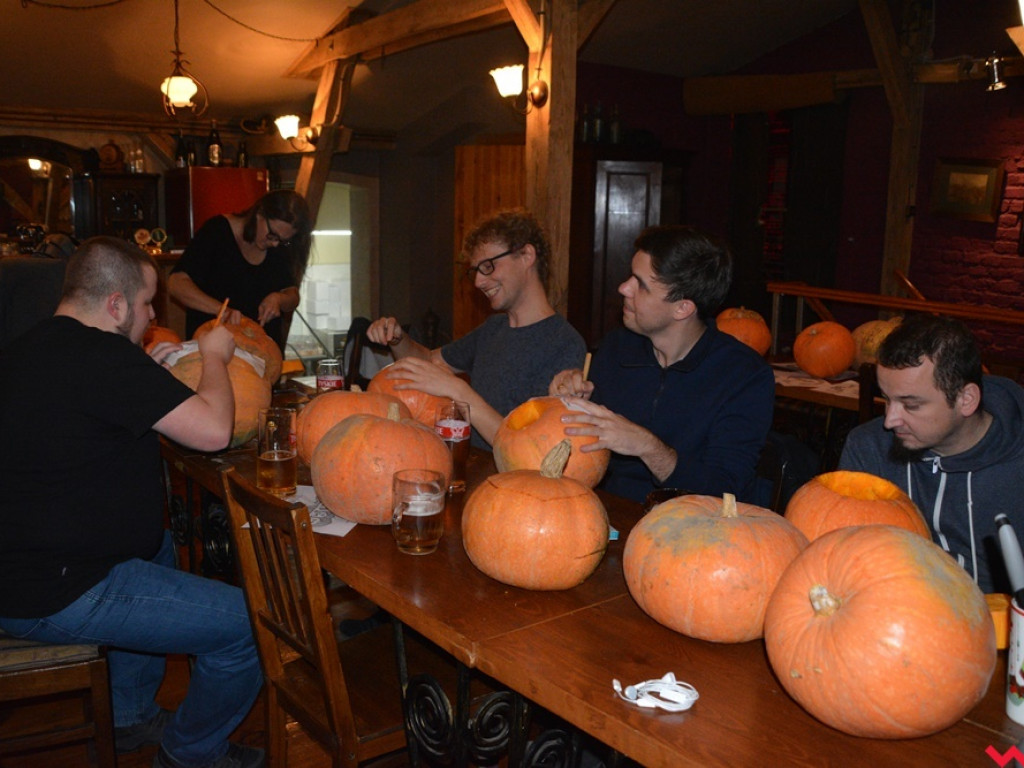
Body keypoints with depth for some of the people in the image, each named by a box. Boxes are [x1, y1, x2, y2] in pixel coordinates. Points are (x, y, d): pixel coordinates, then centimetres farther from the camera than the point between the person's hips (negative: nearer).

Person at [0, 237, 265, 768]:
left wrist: (146, 374, 18)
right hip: (55, 595, -11)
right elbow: (213, 430, -23)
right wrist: (214, 356, -5)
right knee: (248, 624, -9)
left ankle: (129, 716, 40)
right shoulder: (104, 356, -21)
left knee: (158, 545, 35)